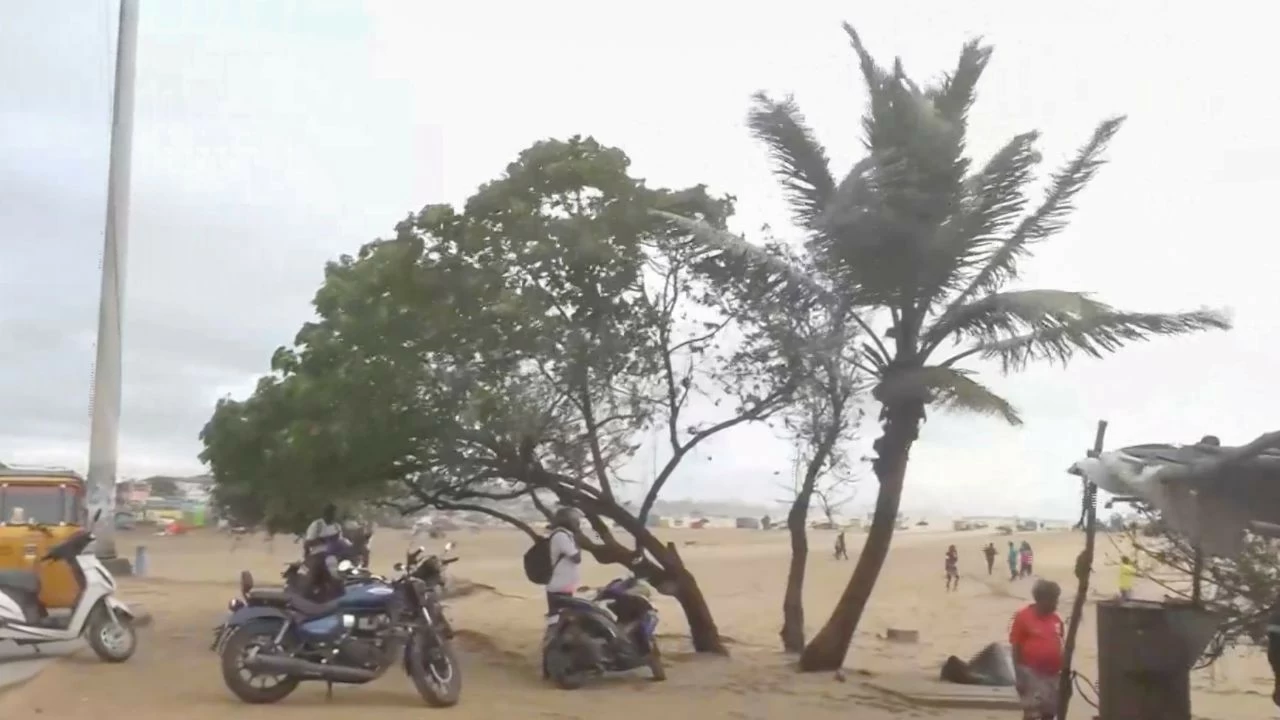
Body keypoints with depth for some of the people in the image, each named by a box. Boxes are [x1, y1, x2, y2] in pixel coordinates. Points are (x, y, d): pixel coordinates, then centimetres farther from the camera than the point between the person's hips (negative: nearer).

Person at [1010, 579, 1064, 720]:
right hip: (1032, 673, -6)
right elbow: (1015, 648, -10)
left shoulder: (1056, 619, 6)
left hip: (1053, 673, 6)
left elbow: (1058, 645, 15)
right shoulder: (1023, 617, -11)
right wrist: (1019, 676, -12)